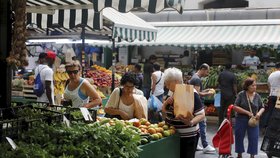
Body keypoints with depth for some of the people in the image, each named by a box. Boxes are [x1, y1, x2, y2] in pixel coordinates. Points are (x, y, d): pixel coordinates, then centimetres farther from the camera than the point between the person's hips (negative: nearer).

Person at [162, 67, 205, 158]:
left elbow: (201, 114, -17)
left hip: (188, 137, -7)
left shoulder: (191, 94, -15)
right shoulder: (172, 93, 7)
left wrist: (191, 122, -35)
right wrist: (166, 103, -5)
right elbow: (164, 112, 15)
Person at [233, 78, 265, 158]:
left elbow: (262, 108, 12)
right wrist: (247, 112, -18)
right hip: (241, 120, -2)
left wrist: (259, 113, -11)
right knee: (239, 137, 8)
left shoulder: (257, 96, 3)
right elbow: (235, 107, -11)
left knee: (254, 138, -4)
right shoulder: (241, 94, -6)